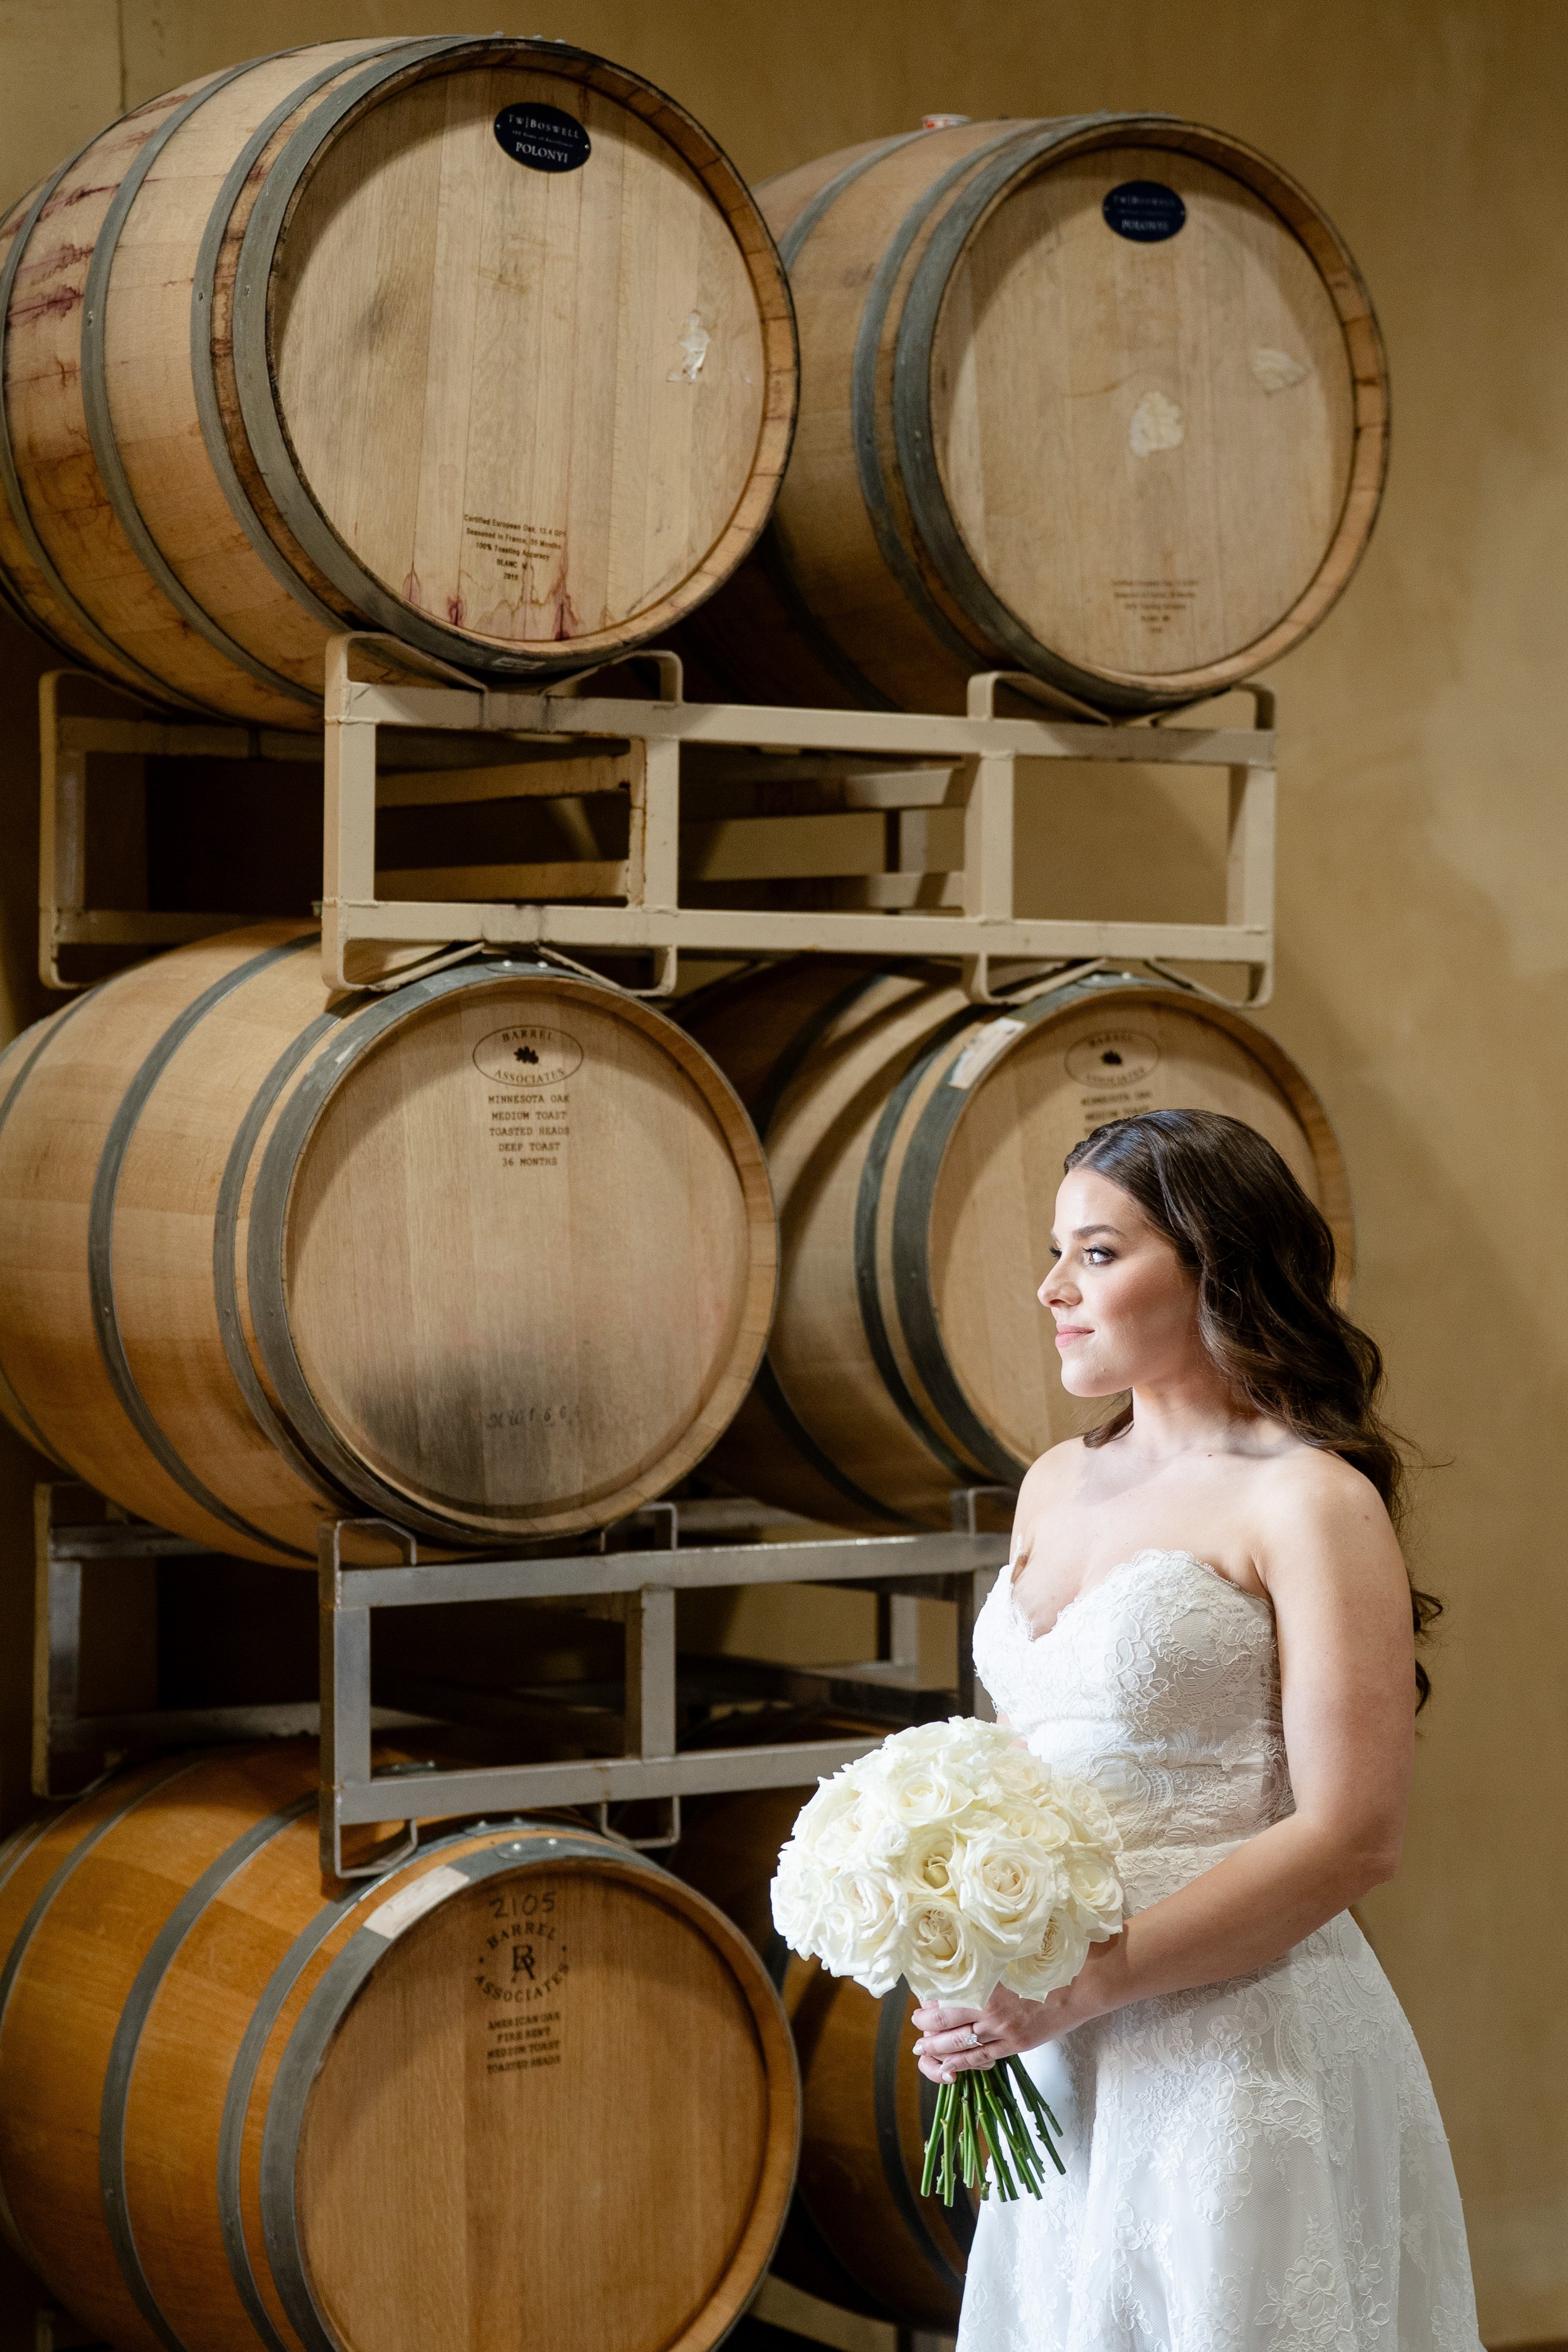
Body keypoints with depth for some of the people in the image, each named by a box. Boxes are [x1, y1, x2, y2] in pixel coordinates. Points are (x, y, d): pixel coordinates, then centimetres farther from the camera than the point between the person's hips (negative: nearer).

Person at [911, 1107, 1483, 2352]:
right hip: (1063, 2060, 7)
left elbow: (1353, 1838, -17)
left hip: (1241, 2047, -7)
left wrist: (1081, 1989, -19)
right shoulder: (1058, 1483, 12)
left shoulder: (1308, 1501, -11)